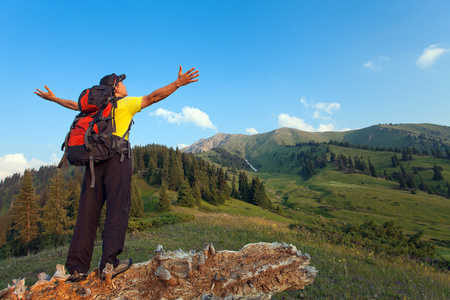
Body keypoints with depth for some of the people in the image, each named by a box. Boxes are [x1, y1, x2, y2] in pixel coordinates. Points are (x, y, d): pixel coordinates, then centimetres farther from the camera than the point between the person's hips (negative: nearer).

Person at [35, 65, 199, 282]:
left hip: (94, 159, 6)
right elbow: (153, 97, -2)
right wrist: (178, 83, -2)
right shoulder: (127, 104, 6)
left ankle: (77, 268, 9)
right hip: (116, 158, -5)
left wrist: (53, 98, 57)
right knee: (117, 210, -4)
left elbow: (74, 105, 37)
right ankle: (109, 263, -7)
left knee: (87, 213, 5)